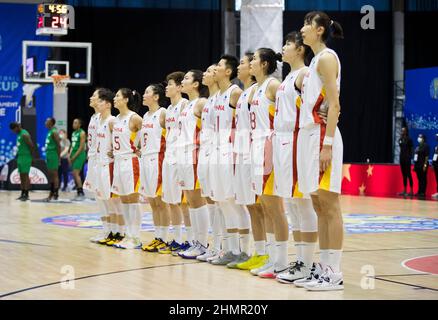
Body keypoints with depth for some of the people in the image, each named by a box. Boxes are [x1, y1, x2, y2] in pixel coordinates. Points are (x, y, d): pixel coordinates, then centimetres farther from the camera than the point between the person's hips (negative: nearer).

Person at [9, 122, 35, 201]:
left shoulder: (24, 135, -16)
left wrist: (31, 156, -14)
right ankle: (23, 194, 14)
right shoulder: (19, 134, 15)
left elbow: (32, 146, -20)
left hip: (25, 157, -10)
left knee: (25, 176, -8)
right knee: (21, 176, 10)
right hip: (20, 157, 10)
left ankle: (26, 195, -6)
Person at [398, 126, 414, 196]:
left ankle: (411, 191, -5)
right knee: (404, 175, 9)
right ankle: (404, 191, 12)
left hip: (407, 158, -7)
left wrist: (410, 156, -15)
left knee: (408, 174, -7)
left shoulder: (409, 139, -7)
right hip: (402, 158, 7)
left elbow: (412, 149, -8)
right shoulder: (400, 139, 10)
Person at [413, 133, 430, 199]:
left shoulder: (425, 146, -6)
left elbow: (427, 156, -12)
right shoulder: (418, 146, 17)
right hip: (417, 164, 8)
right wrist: (414, 165, 17)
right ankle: (419, 192, 13)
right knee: (419, 179, 10)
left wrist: (425, 165, -19)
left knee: (423, 179, -5)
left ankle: (423, 192, -6)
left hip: (422, 165, -8)